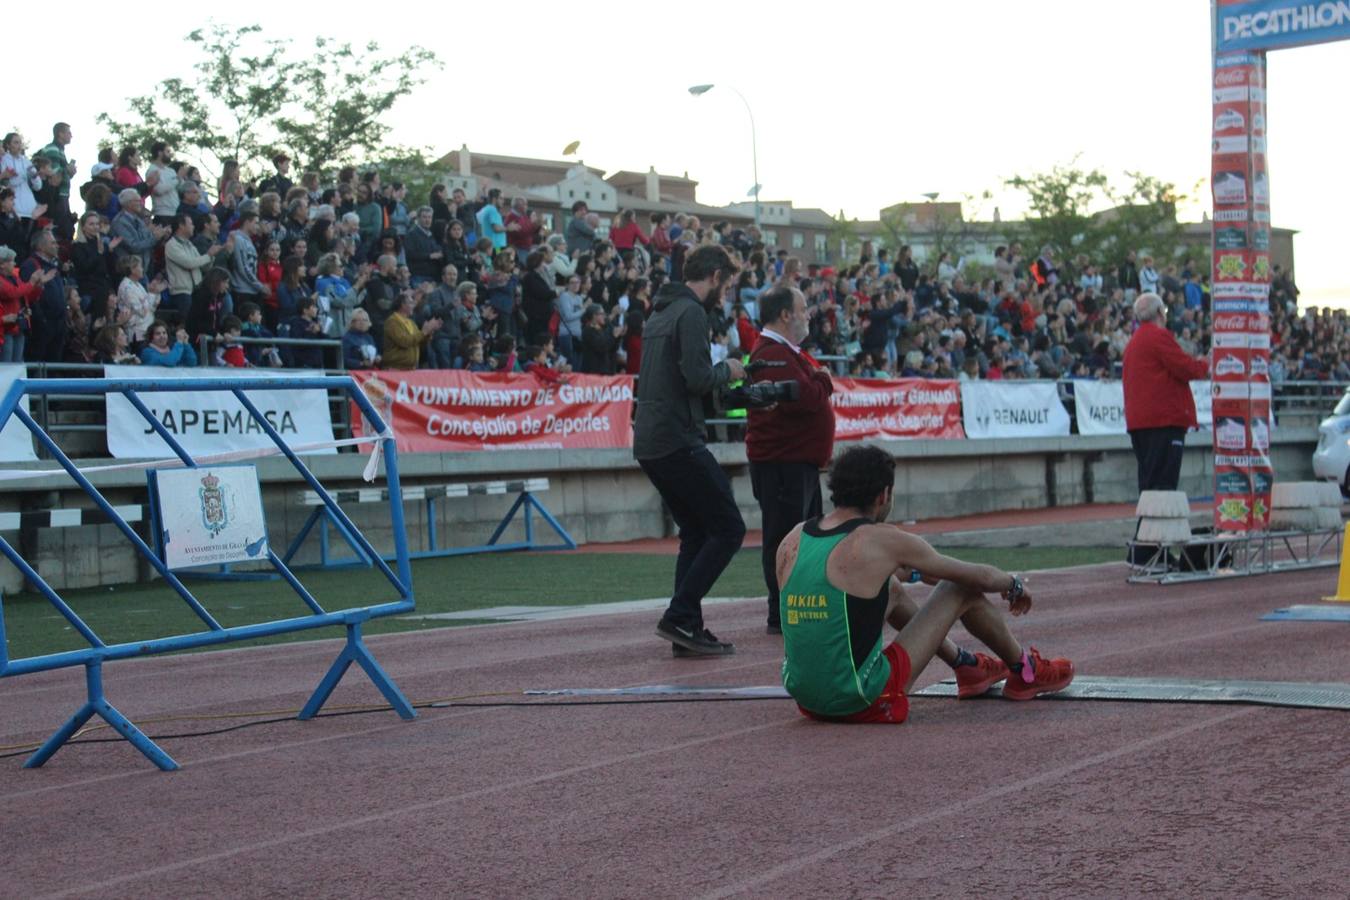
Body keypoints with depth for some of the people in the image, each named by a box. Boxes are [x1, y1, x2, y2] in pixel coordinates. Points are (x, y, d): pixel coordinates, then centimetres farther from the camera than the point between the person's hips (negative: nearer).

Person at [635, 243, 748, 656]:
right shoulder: (692, 313, -11)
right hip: (678, 443, -10)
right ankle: (680, 617, -9)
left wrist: (718, 375, 20)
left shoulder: (659, 314, 19)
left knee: (696, 534, 14)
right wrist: (727, 370, 0)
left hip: (649, 442, 10)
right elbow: (698, 378, -21)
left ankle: (688, 629, 11)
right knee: (728, 528, -5)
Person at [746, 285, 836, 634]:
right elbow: (803, 397, -27)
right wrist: (823, 382, -9)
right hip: (782, 462, -11)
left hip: (801, 461, 11)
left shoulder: (789, 352, 19)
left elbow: (814, 393, 18)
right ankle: (782, 616, -3)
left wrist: (819, 384, -2)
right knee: (784, 538, -7)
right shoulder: (773, 354, -17)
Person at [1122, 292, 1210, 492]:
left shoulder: (1133, 342, 19)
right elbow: (1186, 368, -14)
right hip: (1165, 417, -9)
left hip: (1138, 420, 9)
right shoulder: (1159, 336, -10)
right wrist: (1205, 367, 5)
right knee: (1164, 480, -11)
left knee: (1148, 478, 10)